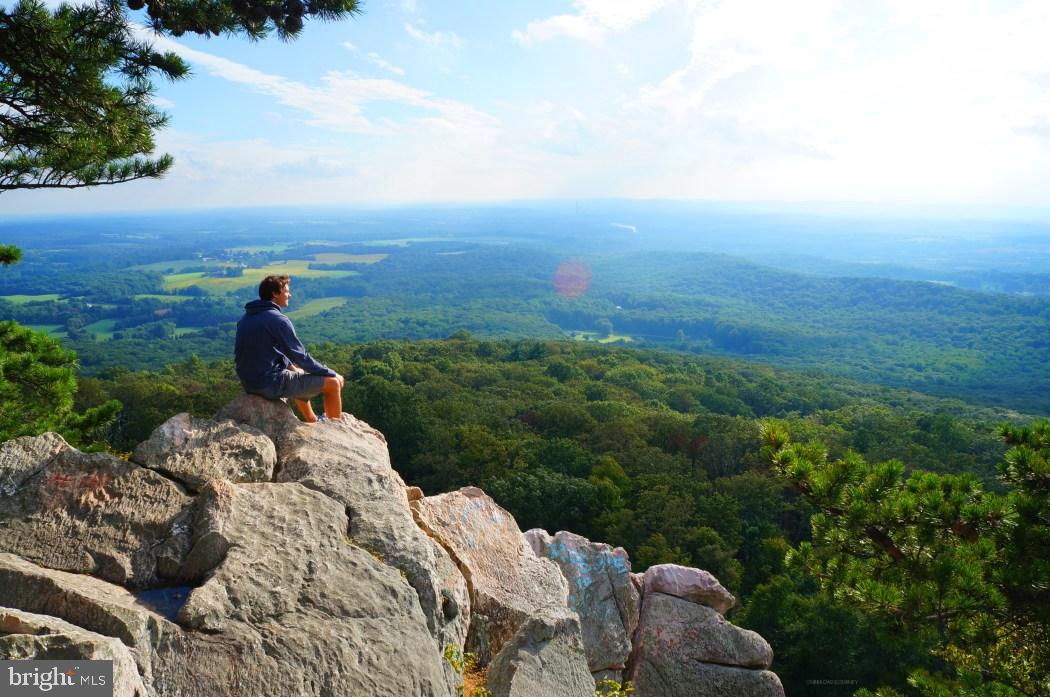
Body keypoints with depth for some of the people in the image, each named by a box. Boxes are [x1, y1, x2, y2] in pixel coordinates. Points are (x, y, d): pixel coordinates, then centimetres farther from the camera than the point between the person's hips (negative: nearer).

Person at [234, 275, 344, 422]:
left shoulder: (246, 318, 10)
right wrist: (331, 373, -3)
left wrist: (290, 365, 22)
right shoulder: (278, 319, -17)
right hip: (272, 383, -10)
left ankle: (312, 421, 46)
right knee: (334, 382, -3)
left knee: (298, 372, 36)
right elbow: (301, 356, -14)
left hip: (250, 383, 10)